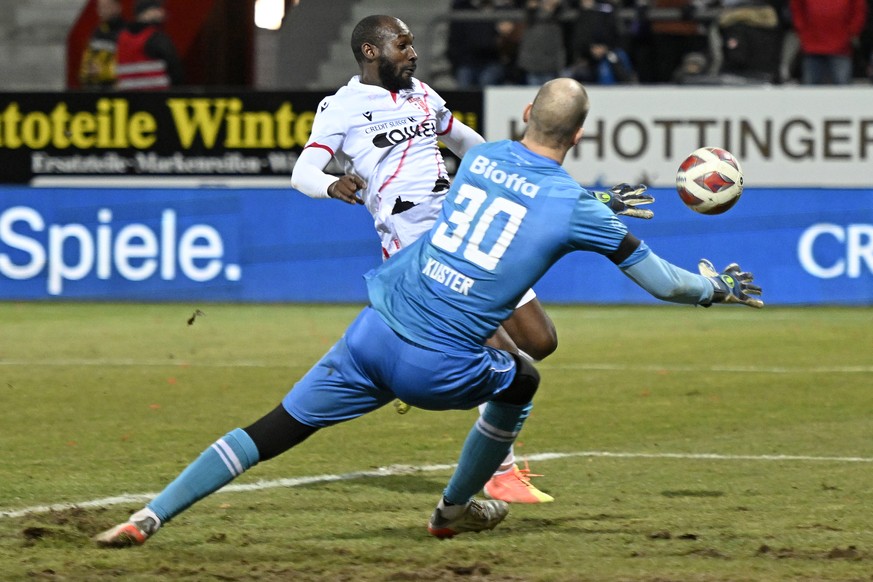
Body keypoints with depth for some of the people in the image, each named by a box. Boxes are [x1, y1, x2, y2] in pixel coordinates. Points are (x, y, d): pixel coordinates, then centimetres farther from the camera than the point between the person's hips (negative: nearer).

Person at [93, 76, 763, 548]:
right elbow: (661, 280, 8)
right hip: (440, 370, -3)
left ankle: (149, 517, -5)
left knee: (272, 432, 5)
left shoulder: (481, 157, 13)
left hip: (372, 336, 3)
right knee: (521, 382, 28)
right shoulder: (577, 207, -1)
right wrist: (719, 288, 26)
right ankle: (454, 511, 40)